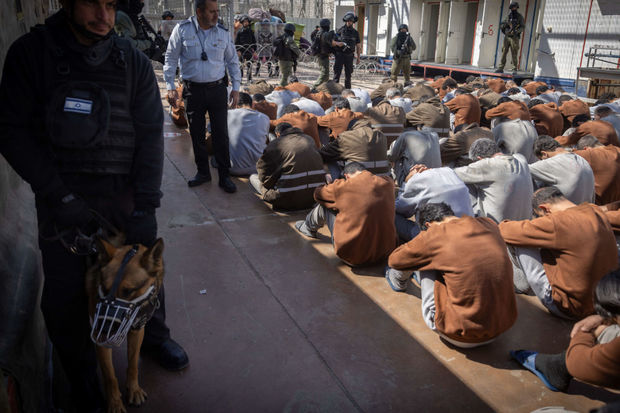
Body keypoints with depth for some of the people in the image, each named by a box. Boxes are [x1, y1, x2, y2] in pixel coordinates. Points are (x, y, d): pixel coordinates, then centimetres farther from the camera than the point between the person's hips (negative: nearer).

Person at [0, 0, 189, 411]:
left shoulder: (133, 61, 0)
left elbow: (150, 134, -3)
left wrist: (146, 205, -11)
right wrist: (59, 197, -16)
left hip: (125, 190, 2)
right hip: (64, 195, -1)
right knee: (65, 292, 5)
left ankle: (154, 336, 44)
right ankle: (81, 373, 32)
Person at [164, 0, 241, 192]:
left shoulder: (223, 33, 3)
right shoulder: (182, 29, -2)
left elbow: (232, 61, 12)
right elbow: (171, 59, 3)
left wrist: (236, 88, 6)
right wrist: (170, 86, -3)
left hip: (218, 89, 0)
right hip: (193, 90, 0)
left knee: (221, 134, -1)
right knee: (196, 133, 8)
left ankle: (224, 176, 8)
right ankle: (203, 172, 24)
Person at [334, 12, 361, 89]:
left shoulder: (355, 32, 8)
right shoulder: (340, 30, 0)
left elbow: (358, 46, 11)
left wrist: (358, 57, 6)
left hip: (349, 56, 3)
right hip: (340, 54, -3)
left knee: (348, 74, 8)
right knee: (337, 73, -6)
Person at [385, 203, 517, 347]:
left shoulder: (434, 234, -16)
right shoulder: (490, 225, 0)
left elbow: (394, 260, 2)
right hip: (503, 327, 6)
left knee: (423, 260, 8)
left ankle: (398, 281, 40)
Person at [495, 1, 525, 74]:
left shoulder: (520, 17, 0)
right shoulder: (508, 16, 12)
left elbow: (523, 27, -5)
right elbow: (501, 25, 15)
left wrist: (516, 31, -21)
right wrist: (505, 25, -7)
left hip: (514, 38, -4)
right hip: (507, 37, 4)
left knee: (514, 54, -5)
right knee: (504, 52, 2)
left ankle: (515, 70, -2)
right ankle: (501, 68, 5)